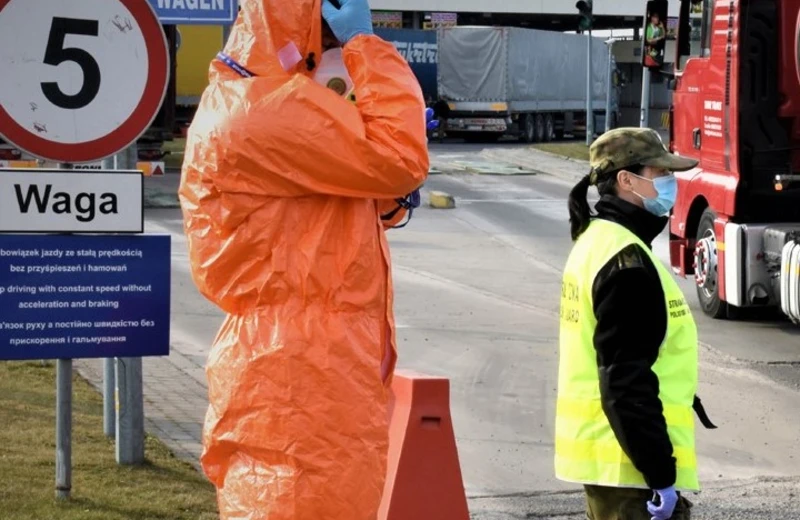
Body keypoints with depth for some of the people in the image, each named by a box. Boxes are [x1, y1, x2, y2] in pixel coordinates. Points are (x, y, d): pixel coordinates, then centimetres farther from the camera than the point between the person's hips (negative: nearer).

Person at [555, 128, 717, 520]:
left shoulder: (596, 241, 13)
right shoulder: (626, 262, -19)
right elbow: (627, 382, -23)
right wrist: (661, 476, -21)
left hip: (598, 449, 11)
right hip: (630, 461, -11)